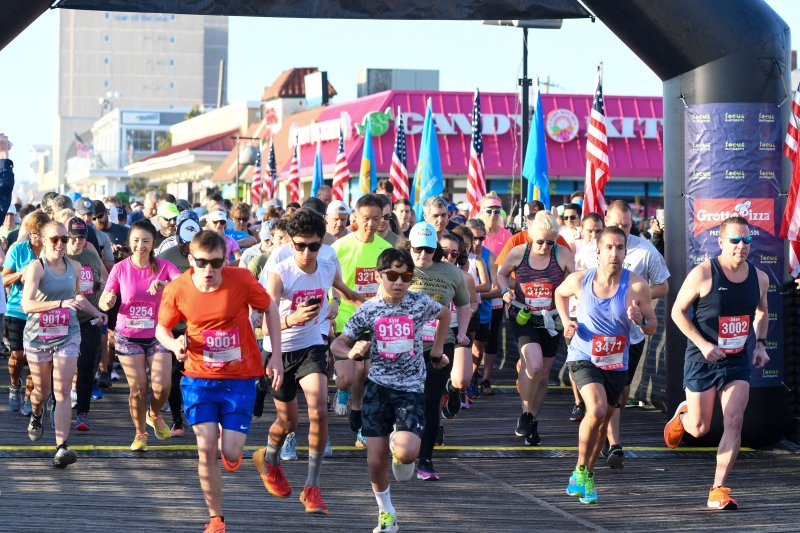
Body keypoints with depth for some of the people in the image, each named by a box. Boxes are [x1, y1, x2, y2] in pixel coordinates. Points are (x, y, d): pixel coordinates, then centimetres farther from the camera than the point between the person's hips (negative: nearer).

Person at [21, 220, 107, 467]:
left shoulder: (74, 267, 2)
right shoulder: (37, 267, -14)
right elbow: (27, 304, -28)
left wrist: (96, 312, 18)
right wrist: (60, 303, -37)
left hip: (67, 336, 2)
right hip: (37, 336, -2)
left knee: (62, 392, -9)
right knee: (42, 390, 14)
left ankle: (61, 448, -17)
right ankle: (36, 417, 49)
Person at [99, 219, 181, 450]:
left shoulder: (163, 266, -6)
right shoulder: (120, 268, -3)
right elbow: (103, 302, -2)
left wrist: (165, 284, -40)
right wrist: (108, 301, -25)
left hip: (157, 334, 0)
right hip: (128, 335, 0)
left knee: (162, 386, -10)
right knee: (138, 388, -3)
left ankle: (154, 415, 24)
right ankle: (140, 433, 18)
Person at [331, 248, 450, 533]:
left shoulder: (421, 303, -4)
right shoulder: (368, 310, -3)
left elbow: (445, 314, 18)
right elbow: (338, 343, 3)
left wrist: (437, 350, 16)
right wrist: (352, 352, -19)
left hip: (411, 389, -1)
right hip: (378, 386, 1)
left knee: (407, 453, -22)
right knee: (376, 461, -1)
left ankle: (399, 445, 16)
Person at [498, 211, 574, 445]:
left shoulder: (563, 255, -8)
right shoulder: (518, 253, -6)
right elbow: (502, 273, 13)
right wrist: (506, 291, -7)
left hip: (550, 321, 2)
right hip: (523, 318, -2)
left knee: (543, 373, 10)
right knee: (534, 364, -24)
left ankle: (533, 422, 28)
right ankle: (525, 414, -3)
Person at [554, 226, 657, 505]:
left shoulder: (636, 286, -13)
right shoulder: (579, 280, -10)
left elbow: (653, 327, -5)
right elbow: (560, 293, 14)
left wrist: (640, 320, -27)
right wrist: (565, 320, -1)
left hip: (616, 364, 2)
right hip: (583, 358, -2)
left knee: (603, 422, 14)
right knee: (597, 410, -25)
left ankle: (585, 478, 35)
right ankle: (580, 469, -6)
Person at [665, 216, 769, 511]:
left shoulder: (759, 277, 1)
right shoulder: (703, 274, -14)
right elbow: (678, 311, -7)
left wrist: (760, 343, 6)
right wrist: (702, 344, -17)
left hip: (738, 361, 3)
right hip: (702, 360, -3)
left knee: (734, 423, -11)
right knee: (700, 428, 2)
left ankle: (718, 489, -4)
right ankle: (682, 416, 41)